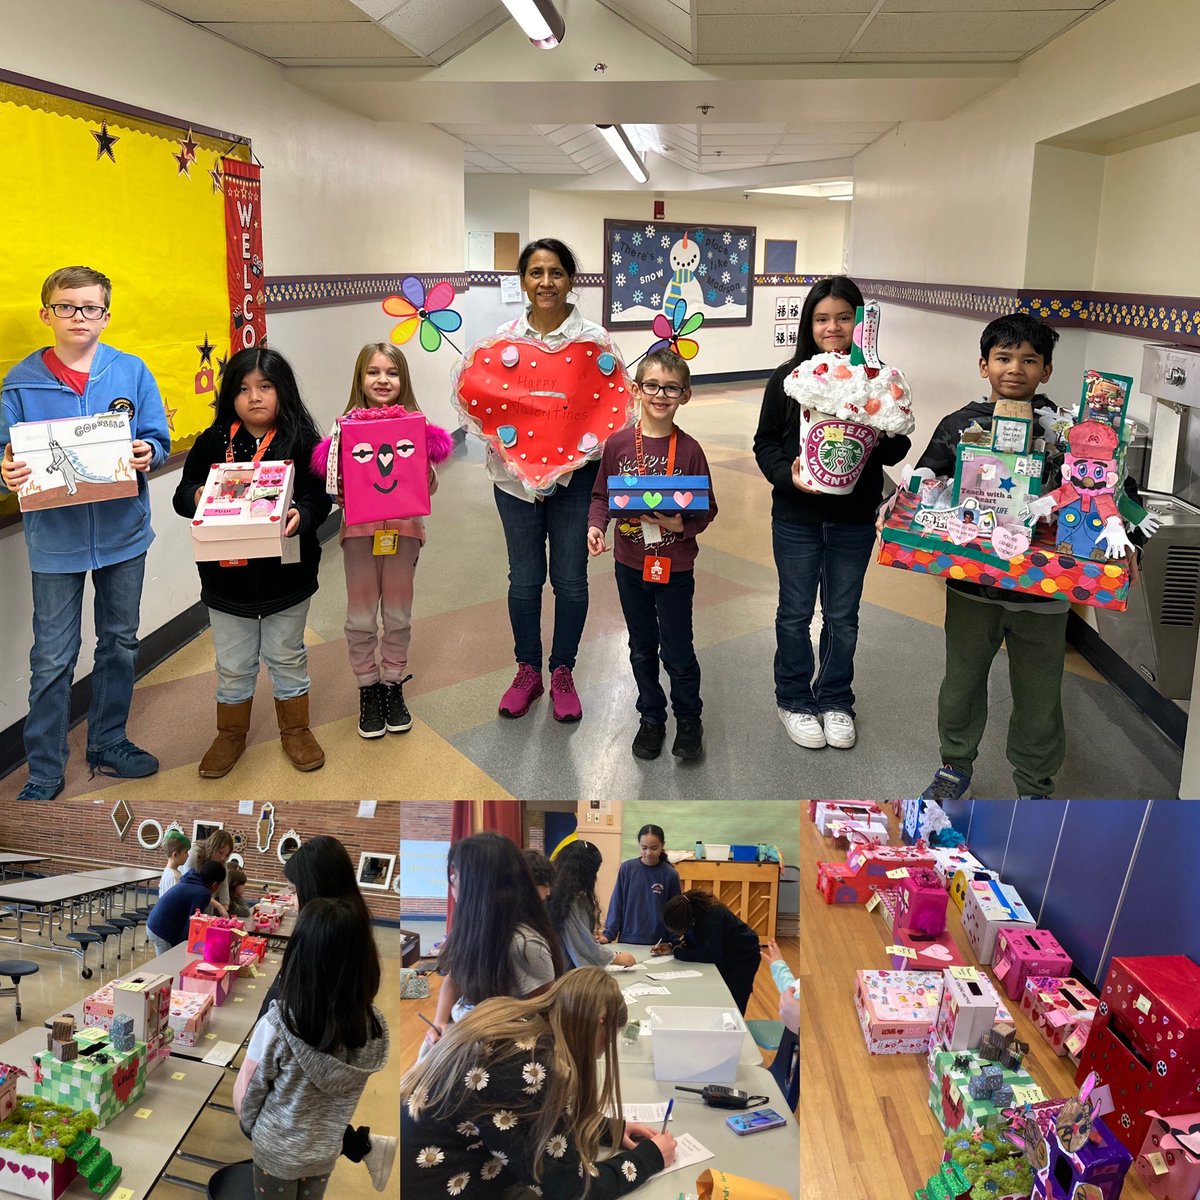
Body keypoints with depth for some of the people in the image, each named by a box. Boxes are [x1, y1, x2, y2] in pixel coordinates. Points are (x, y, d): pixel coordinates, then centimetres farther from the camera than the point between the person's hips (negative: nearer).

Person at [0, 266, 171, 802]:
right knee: (52, 657, 3)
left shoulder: (132, 372, -1)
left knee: (120, 642, 15)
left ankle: (108, 744, 34)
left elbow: (158, 440, 1)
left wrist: (147, 453, -20)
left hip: (122, 530, 2)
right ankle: (44, 770, 17)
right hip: (54, 536, -2)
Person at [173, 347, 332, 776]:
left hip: (285, 574, -1)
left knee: (287, 657, 17)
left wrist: (301, 516, -32)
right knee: (233, 664, 17)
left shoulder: (301, 440, -8)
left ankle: (295, 730, 36)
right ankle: (231, 734, 37)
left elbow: (319, 498, -11)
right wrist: (196, 496, -21)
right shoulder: (212, 442, -2)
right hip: (226, 575, 2)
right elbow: (183, 493, 2)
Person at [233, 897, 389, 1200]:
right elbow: (345, 1092, -4)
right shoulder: (376, 1026, -20)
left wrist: (250, 1124, 4)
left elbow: (244, 1095, -17)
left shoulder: (278, 1026, -32)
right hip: (327, 1151, 3)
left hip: (276, 1150, -3)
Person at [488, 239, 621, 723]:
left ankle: (563, 673, 26)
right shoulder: (504, 337, 1)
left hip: (575, 475, -1)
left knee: (570, 578, 8)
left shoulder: (593, 338, -5)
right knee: (524, 578, 11)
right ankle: (527, 669, 29)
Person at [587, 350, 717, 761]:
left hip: (674, 566, -2)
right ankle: (651, 718, 34)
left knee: (677, 652, 6)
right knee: (642, 648, 16)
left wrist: (680, 524, -22)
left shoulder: (689, 449, -10)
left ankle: (689, 721, 28)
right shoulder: (617, 444, -5)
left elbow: (706, 511, -3)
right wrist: (595, 525, -14)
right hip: (630, 563, 2)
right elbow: (601, 495, 5)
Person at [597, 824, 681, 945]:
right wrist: (608, 934, -4)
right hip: (627, 941, 1)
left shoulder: (670, 875, -5)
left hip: (658, 943, -1)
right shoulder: (627, 868, -4)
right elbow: (616, 904, 1)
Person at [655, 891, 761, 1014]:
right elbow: (691, 942, 0)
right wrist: (672, 948, -17)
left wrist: (679, 952, -29)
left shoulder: (713, 916, -37)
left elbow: (711, 955, -37)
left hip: (741, 958, -7)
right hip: (721, 957, 7)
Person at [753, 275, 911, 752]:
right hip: (797, 516, -1)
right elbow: (765, 442, -1)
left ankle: (835, 701, 31)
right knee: (796, 612, 11)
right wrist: (787, 475, -19)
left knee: (842, 616, 13)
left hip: (854, 519, 1)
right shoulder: (788, 378, -5)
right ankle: (794, 700, 29)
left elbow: (898, 447, 1)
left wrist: (877, 446, -21)